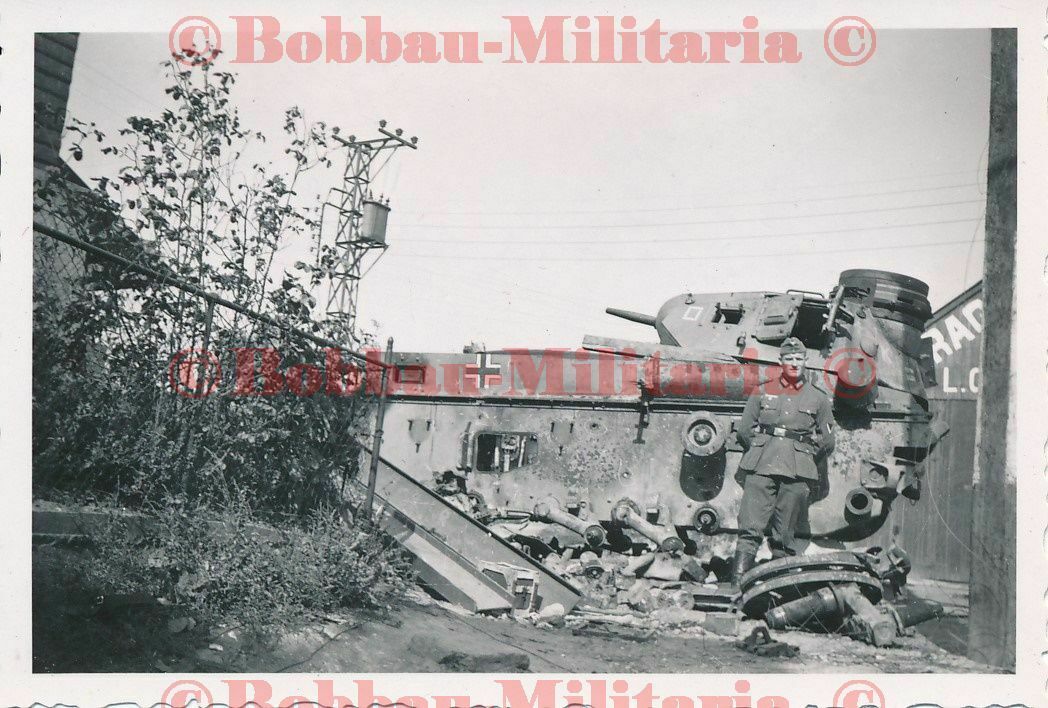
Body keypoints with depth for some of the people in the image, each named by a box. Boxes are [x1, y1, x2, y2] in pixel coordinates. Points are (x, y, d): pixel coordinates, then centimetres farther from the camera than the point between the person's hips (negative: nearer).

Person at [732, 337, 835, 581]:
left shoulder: (818, 399, 14)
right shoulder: (763, 392, 13)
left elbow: (827, 442, 17)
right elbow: (744, 430, 15)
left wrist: (803, 460, 14)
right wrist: (760, 453, 10)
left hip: (797, 474, 0)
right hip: (761, 469, 0)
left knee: (784, 538, 1)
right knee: (750, 529, -10)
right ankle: (738, 580, -12)